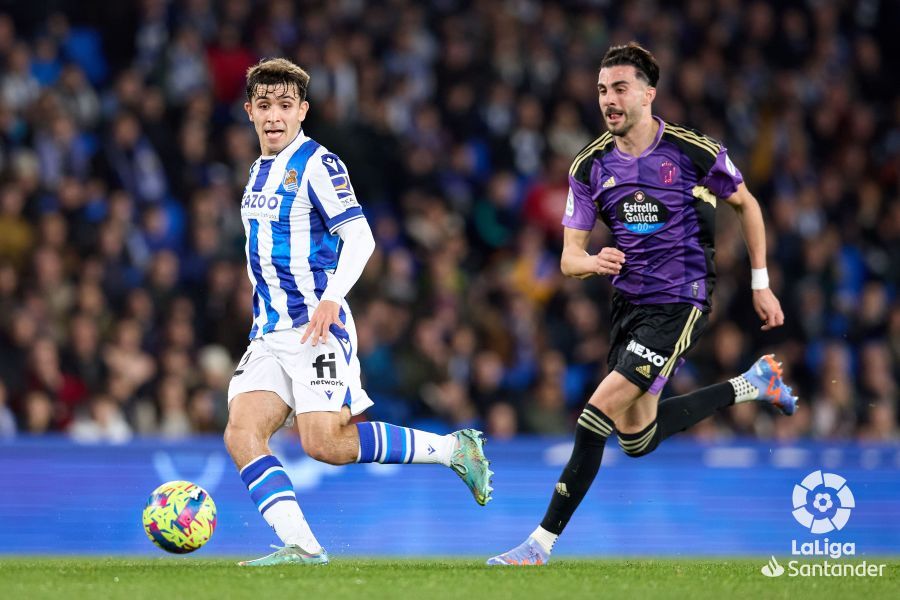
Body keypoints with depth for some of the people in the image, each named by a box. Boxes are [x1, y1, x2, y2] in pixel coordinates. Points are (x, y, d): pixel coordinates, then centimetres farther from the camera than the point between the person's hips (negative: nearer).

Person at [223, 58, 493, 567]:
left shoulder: (317, 164, -8)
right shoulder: (260, 170, 17)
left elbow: (359, 238, -15)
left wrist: (331, 299, -28)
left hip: (318, 329, -8)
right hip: (270, 335, 8)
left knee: (324, 443, -16)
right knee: (241, 433, -12)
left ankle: (454, 449, 0)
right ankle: (301, 546, -13)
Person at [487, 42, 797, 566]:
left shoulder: (695, 152, -11)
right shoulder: (590, 166, -1)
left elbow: (746, 205, 7)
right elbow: (570, 256, 0)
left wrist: (761, 285, 7)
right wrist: (591, 262, -25)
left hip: (681, 302, -6)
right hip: (629, 302, 6)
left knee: (602, 408, -18)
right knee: (637, 438, 11)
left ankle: (544, 542, -13)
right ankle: (748, 386, 32)